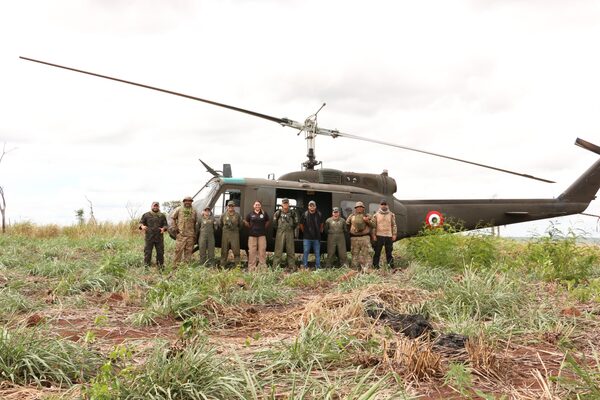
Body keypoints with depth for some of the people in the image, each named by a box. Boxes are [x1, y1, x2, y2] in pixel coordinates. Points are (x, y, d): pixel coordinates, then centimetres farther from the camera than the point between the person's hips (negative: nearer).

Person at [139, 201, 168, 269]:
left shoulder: (162, 215, 12)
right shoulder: (146, 215, 7)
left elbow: (166, 225, 13)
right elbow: (141, 222, 8)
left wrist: (164, 228, -10)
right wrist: (142, 226, -15)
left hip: (159, 237, 2)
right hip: (149, 237, -2)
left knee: (160, 252, 6)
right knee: (147, 252, -1)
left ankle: (160, 265, 18)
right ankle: (146, 266, 6)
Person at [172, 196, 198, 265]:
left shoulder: (193, 211, 12)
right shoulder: (179, 209, 5)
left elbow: (195, 223, 16)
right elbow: (173, 218, 12)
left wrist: (195, 234, 12)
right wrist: (175, 227, 1)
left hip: (190, 234, 3)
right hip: (181, 234, -2)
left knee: (189, 250, 4)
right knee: (178, 249, -6)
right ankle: (176, 264, -1)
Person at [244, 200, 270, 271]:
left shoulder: (264, 213, 4)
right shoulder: (250, 214, 4)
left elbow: (268, 221, 17)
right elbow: (246, 222, 15)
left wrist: (264, 228, 8)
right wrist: (250, 228, 6)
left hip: (262, 235, 0)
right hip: (252, 235, 0)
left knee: (262, 251, 0)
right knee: (252, 252, 0)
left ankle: (263, 267, 6)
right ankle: (251, 268, 5)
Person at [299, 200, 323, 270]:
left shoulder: (319, 215, 1)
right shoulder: (305, 215, -3)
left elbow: (321, 224, 18)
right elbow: (301, 225, 10)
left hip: (316, 238, 1)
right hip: (307, 238, -1)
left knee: (317, 253, 6)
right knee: (306, 252, 1)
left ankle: (318, 267, 12)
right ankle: (305, 267, 8)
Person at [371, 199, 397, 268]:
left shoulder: (391, 215, 9)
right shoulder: (376, 215, 5)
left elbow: (393, 225, 10)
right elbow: (373, 226, 4)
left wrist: (394, 234, 3)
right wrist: (373, 235, -3)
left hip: (389, 236, 1)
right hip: (379, 236, -1)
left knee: (389, 251, 6)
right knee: (377, 251, 1)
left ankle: (391, 265, 13)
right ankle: (376, 265, 6)